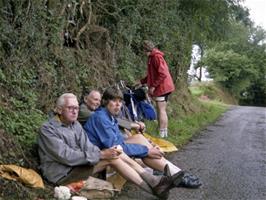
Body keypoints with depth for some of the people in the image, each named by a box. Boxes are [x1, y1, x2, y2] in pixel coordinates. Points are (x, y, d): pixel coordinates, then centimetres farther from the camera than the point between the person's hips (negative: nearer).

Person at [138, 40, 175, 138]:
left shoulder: (156, 57, -15)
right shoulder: (153, 57, 16)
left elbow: (162, 74, -22)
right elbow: (152, 75, 23)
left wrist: (153, 86, -19)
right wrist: (141, 81, 19)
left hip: (161, 87, -10)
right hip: (164, 87, 10)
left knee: (161, 111, -8)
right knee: (162, 111, 13)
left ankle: (162, 135, -7)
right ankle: (165, 133, 18)